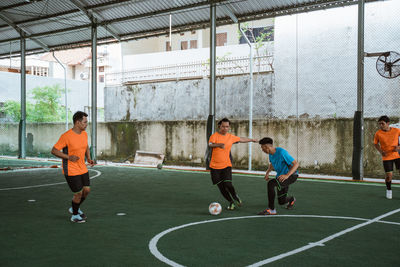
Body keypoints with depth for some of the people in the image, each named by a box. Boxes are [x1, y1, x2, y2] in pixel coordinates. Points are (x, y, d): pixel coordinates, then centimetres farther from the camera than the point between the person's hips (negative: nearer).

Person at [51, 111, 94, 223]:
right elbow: (54, 151, -16)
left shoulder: (84, 134, 2)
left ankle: (75, 208, 34)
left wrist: (88, 158, 5)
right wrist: (68, 157, -26)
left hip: (83, 169, 7)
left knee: (87, 190, 9)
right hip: (71, 171, -7)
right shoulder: (66, 136, -20)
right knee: (78, 193, -1)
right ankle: (75, 216, 22)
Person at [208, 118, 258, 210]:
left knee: (228, 184, -16)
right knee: (221, 187, 4)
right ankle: (231, 202, 24)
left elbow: (242, 139, 25)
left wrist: (252, 140, 37)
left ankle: (236, 197, 13)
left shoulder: (231, 137, 6)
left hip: (226, 165, 1)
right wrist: (220, 144, -45)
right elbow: (210, 144, -27)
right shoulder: (214, 136, -7)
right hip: (214, 166, -1)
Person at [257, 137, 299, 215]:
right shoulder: (271, 153, 2)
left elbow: (296, 164, -25)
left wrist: (287, 175, -36)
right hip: (280, 176, 8)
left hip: (291, 175, -8)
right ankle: (291, 199, 47)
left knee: (271, 183, -31)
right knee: (281, 201, 9)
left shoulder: (281, 152, -24)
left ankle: (271, 209, -21)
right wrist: (267, 172, 7)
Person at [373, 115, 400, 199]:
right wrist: (381, 151, -9)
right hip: (386, 157, -1)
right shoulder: (378, 133, -9)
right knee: (389, 175, -5)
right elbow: (376, 144, 7)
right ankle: (389, 190, 22)